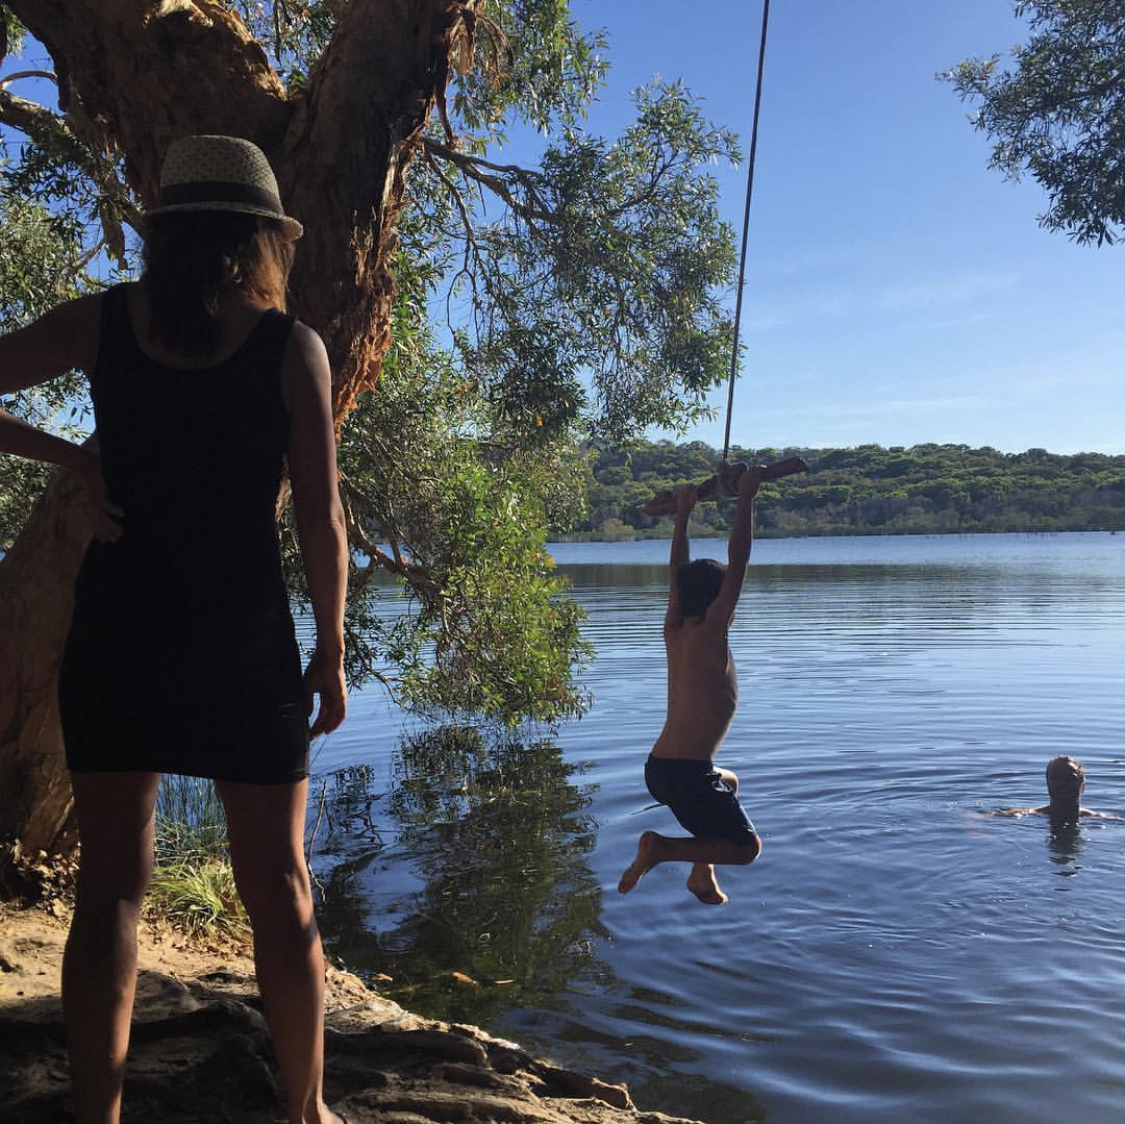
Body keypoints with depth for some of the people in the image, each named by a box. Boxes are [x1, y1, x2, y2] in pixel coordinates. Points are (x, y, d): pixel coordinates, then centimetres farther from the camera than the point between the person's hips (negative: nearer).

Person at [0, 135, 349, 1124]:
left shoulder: (103, 321, 4)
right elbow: (321, 518, -5)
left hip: (118, 629, 2)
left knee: (112, 885, 9)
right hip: (246, 640, -1)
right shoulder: (291, 345, -3)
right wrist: (332, 654, 2)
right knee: (278, 886, 10)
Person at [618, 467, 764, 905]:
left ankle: (702, 874, 30)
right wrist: (745, 498, -9)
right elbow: (738, 561, -14)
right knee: (746, 847, 7)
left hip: (659, 769, 9)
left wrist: (683, 513, 24)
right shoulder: (710, 633, -11)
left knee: (728, 783, 36)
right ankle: (661, 847, -10)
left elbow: (678, 572, 19)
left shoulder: (674, 632, 8)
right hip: (687, 772, -8)